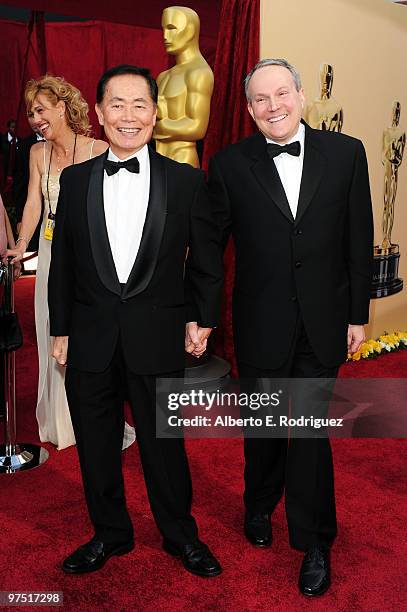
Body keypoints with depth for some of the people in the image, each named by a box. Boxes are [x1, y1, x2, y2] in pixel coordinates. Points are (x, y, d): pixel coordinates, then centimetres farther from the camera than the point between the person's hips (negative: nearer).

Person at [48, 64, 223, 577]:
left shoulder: (187, 181, -2)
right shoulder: (75, 180, 3)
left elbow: (206, 260, 4)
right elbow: (62, 262, 6)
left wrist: (201, 319, 3)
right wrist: (61, 331, 6)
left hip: (158, 338, -2)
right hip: (90, 338, 2)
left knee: (164, 443, 12)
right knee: (96, 446, 15)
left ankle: (180, 534, 35)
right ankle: (109, 534, 37)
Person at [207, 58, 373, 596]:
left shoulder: (346, 153, -1)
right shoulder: (230, 164, -4)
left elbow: (359, 241, 1)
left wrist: (358, 314, 2)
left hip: (323, 323, 0)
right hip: (260, 325, 0)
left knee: (311, 430, 8)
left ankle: (314, 542, 27)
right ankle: (260, 506, 45)